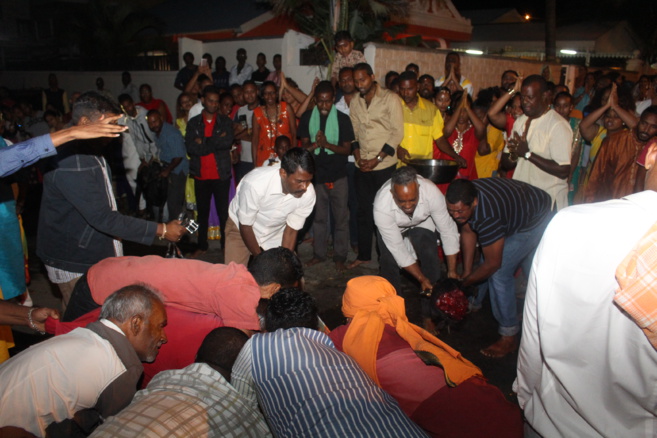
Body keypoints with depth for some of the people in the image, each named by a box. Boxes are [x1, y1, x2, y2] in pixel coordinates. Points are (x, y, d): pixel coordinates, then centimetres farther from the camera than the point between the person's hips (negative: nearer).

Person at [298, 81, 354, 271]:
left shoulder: (342, 119, -5)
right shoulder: (307, 117, 1)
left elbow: (347, 149, -6)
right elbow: (304, 146, 1)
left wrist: (327, 144, -22)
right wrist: (316, 144, -22)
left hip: (338, 176, -2)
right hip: (316, 175, 2)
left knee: (341, 217, 3)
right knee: (319, 216, 12)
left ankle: (340, 256, 15)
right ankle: (319, 253, 25)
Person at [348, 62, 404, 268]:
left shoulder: (390, 99, -7)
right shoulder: (355, 102, 9)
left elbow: (398, 133, -11)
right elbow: (354, 133, 12)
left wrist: (376, 159, -14)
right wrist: (358, 157, -5)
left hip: (384, 166, -5)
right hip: (362, 167, 5)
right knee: (364, 210, 12)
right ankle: (363, 254, 25)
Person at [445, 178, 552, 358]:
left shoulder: (487, 217, -43)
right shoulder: (463, 198, -20)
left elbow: (492, 264, -30)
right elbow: (467, 231, -5)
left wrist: (464, 282, -16)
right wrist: (466, 272, -4)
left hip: (537, 220, -9)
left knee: (499, 272, -16)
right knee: (531, 270, 25)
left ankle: (509, 337, -4)